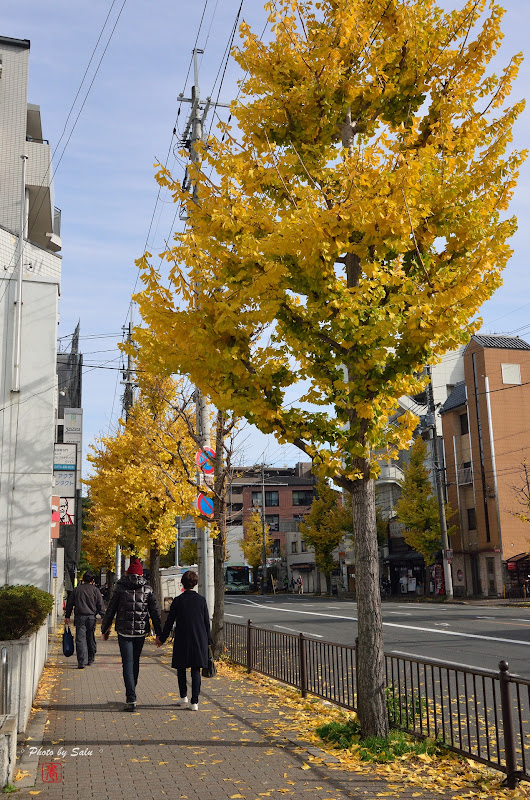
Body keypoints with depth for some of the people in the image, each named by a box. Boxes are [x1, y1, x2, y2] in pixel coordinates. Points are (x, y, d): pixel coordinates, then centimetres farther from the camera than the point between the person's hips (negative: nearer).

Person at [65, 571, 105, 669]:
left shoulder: (76, 590, 8)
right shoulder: (95, 590, 3)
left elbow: (69, 604, 11)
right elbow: (100, 605, 2)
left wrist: (67, 616, 18)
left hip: (80, 617, 0)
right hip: (91, 617, 0)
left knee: (80, 639, -3)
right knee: (91, 639, 12)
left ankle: (81, 662, -13)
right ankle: (90, 660, 22)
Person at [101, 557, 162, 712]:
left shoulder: (121, 588, -3)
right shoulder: (147, 589, 2)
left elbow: (110, 610, 0)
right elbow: (154, 612, 2)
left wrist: (105, 629, 12)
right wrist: (158, 633, 7)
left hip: (124, 631, -2)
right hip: (141, 632, 3)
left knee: (128, 664, -2)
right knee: (135, 663, 18)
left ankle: (131, 699, -12)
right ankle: (130, 696, 29)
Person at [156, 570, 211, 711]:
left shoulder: (178, 601, -6)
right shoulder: (201, 600, -1)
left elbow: (169, 622, 0)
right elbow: (207, 622, 3)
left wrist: (162, 638, 12)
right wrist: (208, 641, 13)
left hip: (182, 641, -1)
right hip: (199, 640, 1)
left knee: (181, 669, 17)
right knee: (196, 670, 5)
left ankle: (183, 696, 19)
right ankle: (194, 702, 1)